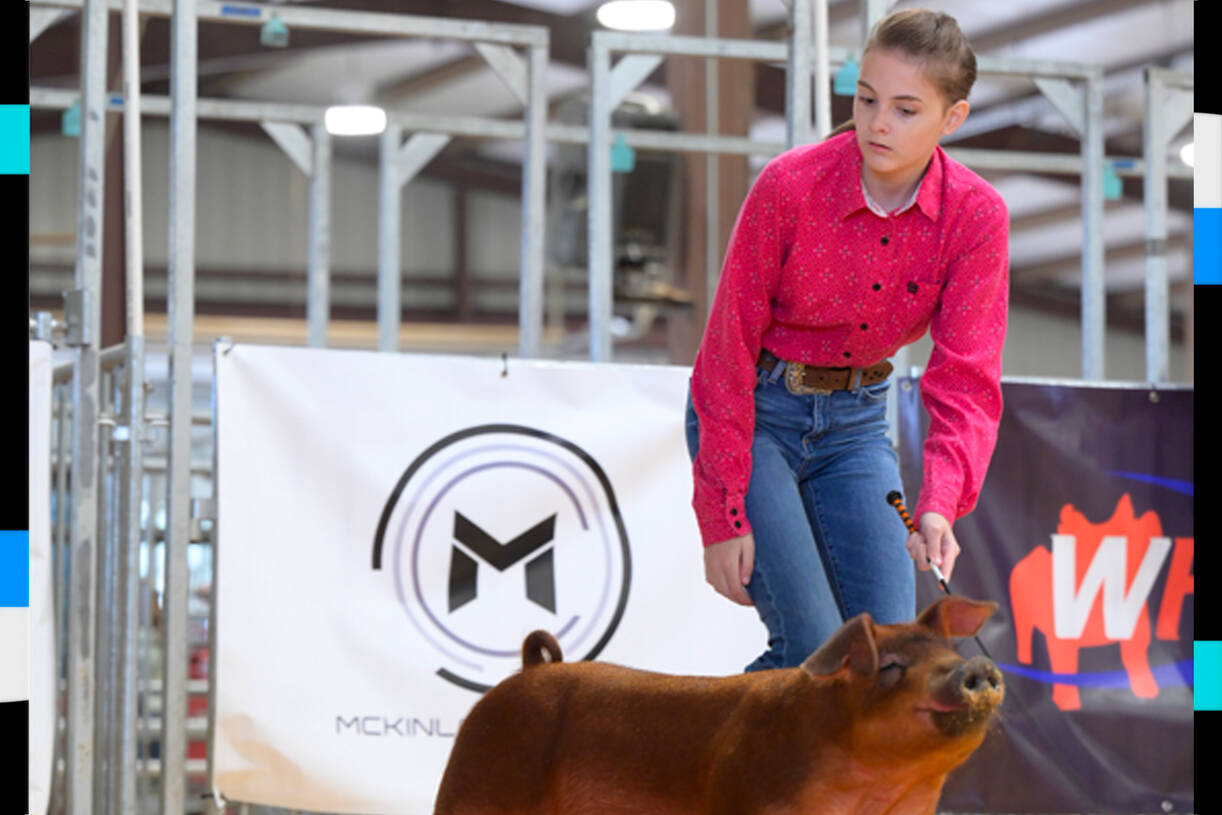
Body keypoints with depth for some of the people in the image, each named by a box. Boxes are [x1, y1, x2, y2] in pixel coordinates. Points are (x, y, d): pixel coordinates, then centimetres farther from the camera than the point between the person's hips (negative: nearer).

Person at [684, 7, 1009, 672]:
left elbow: (966, 382, -17)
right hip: (752, 413, -4)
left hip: (856, 422, 4)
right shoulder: (789, 185, -21)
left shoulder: (976, 217, -13)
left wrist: (938, 506, -35)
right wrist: (723, 516, -15)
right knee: (814, 649, -16)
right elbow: (728, 350, -14)